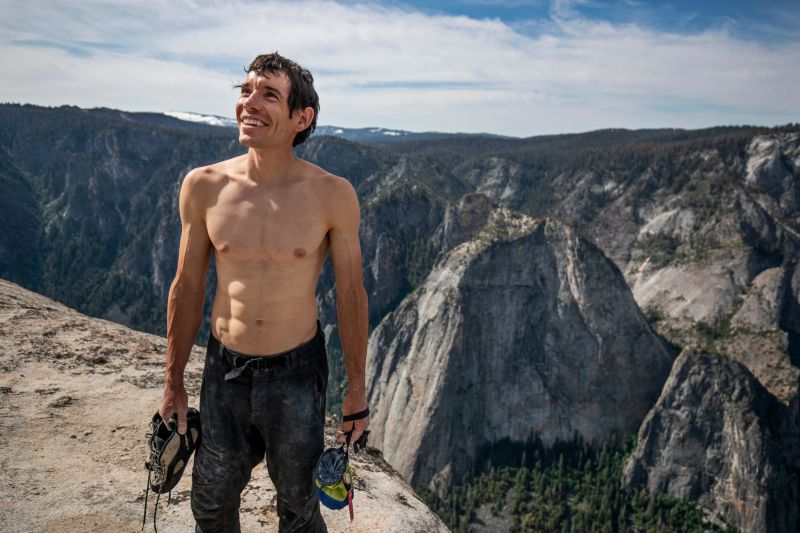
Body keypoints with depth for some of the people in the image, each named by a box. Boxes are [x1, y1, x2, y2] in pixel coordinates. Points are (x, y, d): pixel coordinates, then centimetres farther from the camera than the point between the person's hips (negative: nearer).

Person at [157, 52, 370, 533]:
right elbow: (188, 287, 2)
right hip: (224, 368, 2)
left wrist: (357, 386, 0)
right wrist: (174, 381, 8)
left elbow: (351, 294, -6)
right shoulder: (204, 187, -8)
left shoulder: (332, 195, -15)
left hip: (297, 371, -2)